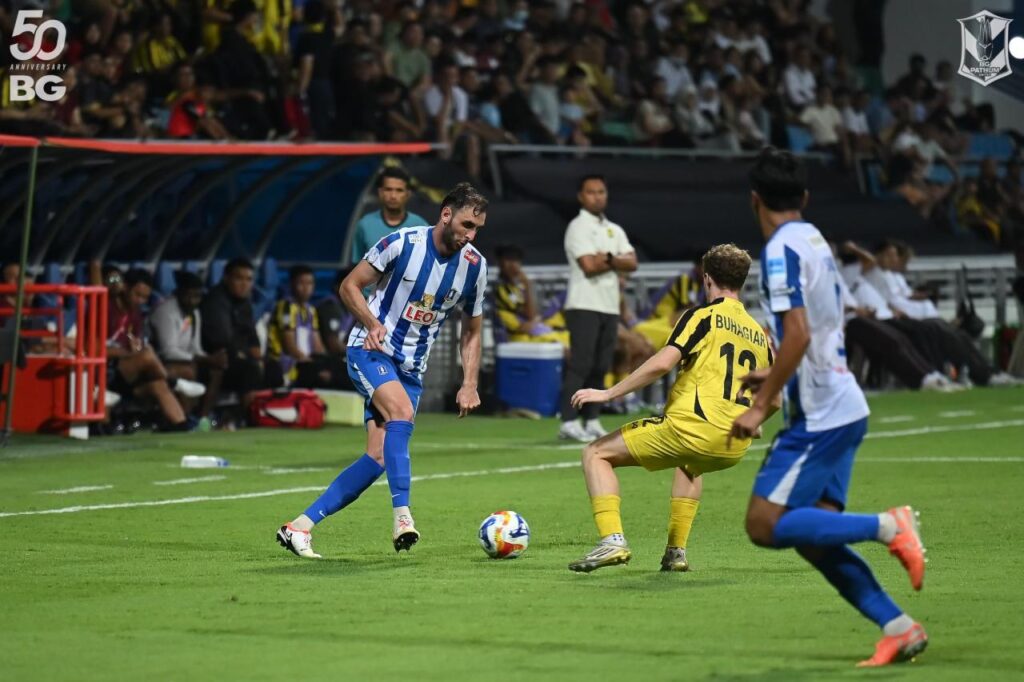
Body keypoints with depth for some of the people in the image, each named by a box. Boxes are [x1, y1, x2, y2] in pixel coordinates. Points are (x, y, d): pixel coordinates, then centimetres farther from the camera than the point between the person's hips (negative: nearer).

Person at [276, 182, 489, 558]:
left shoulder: (474, 266, -1)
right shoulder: (402, 243, -13)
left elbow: (472, 330, 11)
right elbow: (350, 285, -3)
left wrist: (469, 384, 1)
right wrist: (373, 323, -20)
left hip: (411, 368, 5)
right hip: (370, 349, -5)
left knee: (378, 457, -6)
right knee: (401, 412, -34)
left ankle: (299, 526, 0)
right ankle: (402, 516, -39)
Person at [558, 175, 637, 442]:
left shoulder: (614, 230, 18)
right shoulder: (579, 227, -4)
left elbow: (632, 263, 6)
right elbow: (589, 266, -15)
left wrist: (607, 259, -11)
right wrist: (617, 262, 0)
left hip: (610, 307, 7)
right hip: (584, 306, -7)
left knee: (600, 367, 5)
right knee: (580, 365, -12)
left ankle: (591, 421, 9)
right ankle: (569, 422, -14)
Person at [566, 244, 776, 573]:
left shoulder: (703, 316, -1)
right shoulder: (760, 335, 18)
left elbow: (663, 363, -14)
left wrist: (609, 393, -10)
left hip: (691, 428, -7)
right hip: (735, 448, 7)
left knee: (596, 453, 7)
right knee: (690, 465, 43)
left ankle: (612, 540, -11)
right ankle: (676, 552, 28)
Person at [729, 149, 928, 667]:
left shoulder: (782, 249, -14)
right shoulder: (816, 242, 14)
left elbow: (798, 334, -23)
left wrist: (761, 406, -19)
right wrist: (775, 377, 31)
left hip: (819, 417, -9)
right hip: (840, 408, 9)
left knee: (765, 524, -9)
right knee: (812, 537, 6)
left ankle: (887, 526, -13)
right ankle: (898, 628, 1)